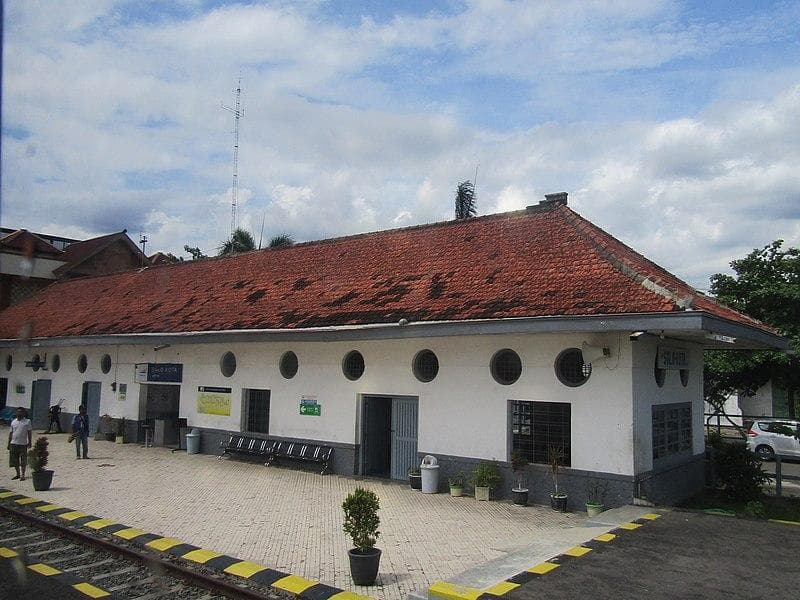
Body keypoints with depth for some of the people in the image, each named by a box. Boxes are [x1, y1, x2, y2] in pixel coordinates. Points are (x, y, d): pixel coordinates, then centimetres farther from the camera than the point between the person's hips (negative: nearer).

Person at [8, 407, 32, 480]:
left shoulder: (27, 421, 0)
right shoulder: (13, 422, 9)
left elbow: (29, 432, 0)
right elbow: (11, 433, 13)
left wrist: (29, 442, -5)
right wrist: (9, 443, 10)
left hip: (23, 444, -3)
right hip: (13, 444, 4)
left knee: (23, 461, 0)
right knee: (14, 460, 8)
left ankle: (23, 475, 8)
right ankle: (18, 474, 21)